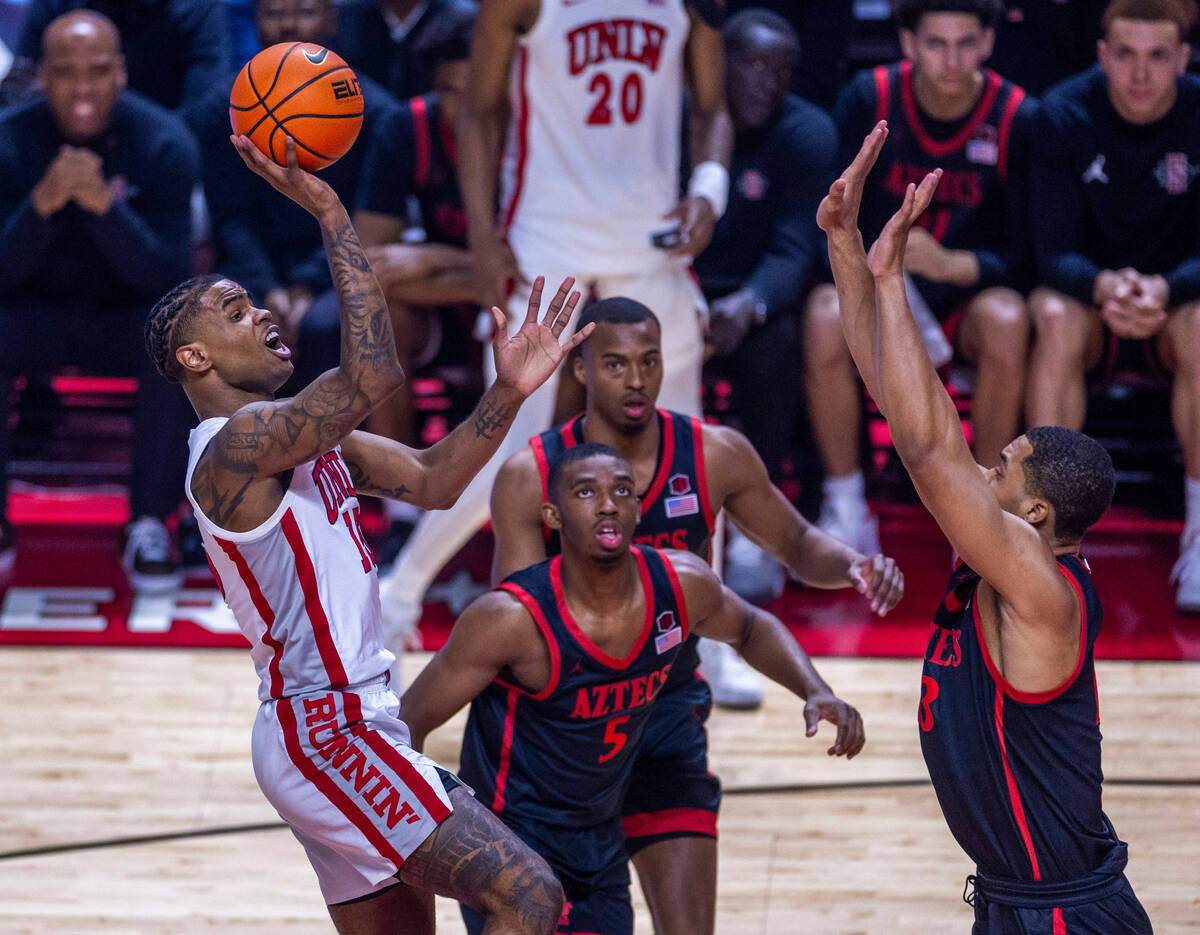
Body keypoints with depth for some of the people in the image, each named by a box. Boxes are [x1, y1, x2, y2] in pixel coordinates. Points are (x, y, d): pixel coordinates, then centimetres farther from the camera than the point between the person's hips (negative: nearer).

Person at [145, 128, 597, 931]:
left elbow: (431, 480, 14)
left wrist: (507, 395, -1)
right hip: (328, 732, -10)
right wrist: (329, 212, -26)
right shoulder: (234, 445, -15)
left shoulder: (310, 440, 16)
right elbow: (375, 374, -27)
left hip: (344, 724, 10)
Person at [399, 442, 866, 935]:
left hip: (602, 838, 6)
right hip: (509, 838, -6)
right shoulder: (513, 619, -25)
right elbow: (408, 724, -16)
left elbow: (750, 629, 14)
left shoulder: (683, 585, -10)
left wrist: (815, 692, -2)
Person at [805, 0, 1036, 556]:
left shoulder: (1017, 119, -10)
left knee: (1007, 321, -35)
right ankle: (845, 510, -19)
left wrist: (953, 264, -29)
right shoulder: (868, 100, -8)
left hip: (971, 289, 0)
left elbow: (1025, 254, -10)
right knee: (825, 318, -33)